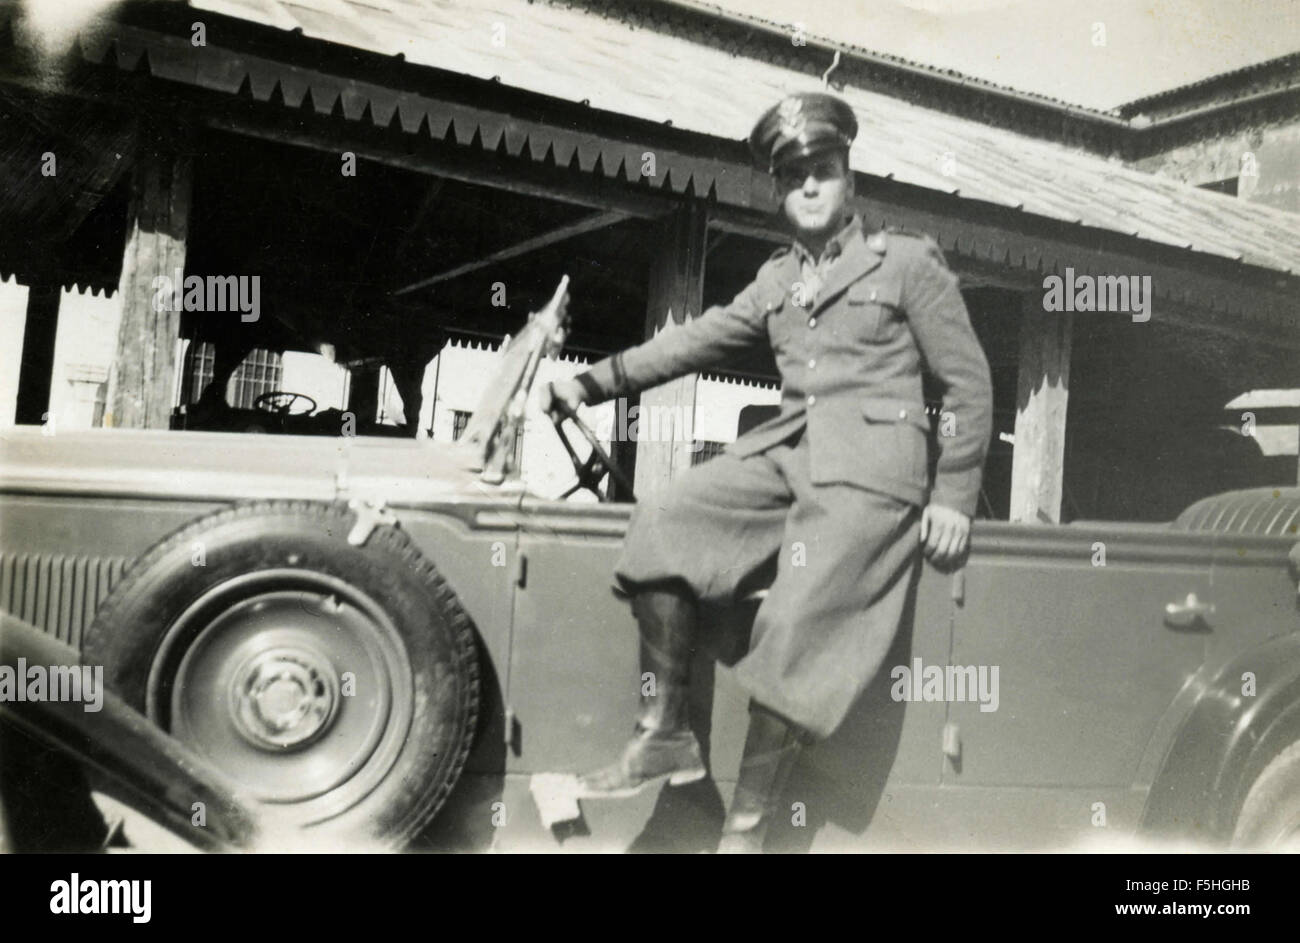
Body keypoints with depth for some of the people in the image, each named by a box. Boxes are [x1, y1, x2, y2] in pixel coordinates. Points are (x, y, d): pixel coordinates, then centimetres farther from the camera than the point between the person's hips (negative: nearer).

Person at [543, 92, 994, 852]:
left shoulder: (908, 261, 5)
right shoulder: (777, 279, 21)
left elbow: (969, 382, 4)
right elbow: (698, 341, 20)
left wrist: (954, 497, -4)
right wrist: (596, 382, 11)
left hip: (869, 465, -6)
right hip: (786, 449, 6)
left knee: (793, 633, -19)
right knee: (661, 528, -16)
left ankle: (746, 828, -9)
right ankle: (666, 734, -7)